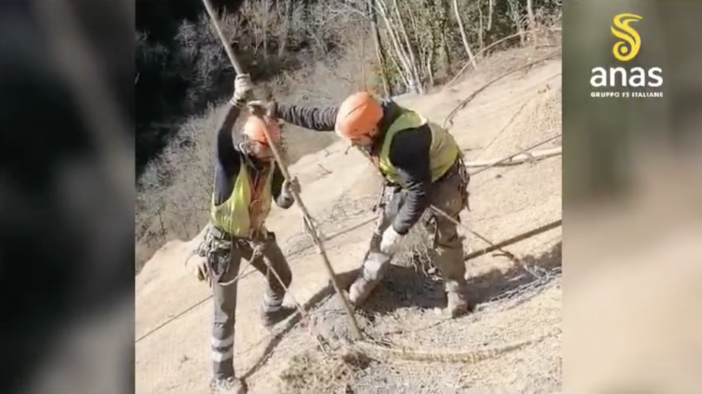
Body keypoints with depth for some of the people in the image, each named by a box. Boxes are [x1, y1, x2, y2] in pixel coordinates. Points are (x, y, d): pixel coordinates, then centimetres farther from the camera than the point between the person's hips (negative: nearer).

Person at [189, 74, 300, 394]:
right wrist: (237, 102, -60)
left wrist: (288, 192, -34)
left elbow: (282, 203, -10)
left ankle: (271, 313, 60)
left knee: (282, 276, 26)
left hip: (255, 235, 6)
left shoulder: (271, 165, -9)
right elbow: (222, 136, -48)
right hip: (224, 242, -6)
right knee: (225, 314, 0)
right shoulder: (231, 161, -26)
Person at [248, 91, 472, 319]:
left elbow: (420, 192, -38)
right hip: (408, 177, 7)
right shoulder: (365, 117, -25)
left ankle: (456, 291, 15)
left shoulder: (404, 142, -46)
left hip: (442, 176, -7)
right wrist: (275, 110, -13)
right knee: (385, 226, 10)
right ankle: (367, 280, 25)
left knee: (444, 234, -6)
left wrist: (399, 230, -32)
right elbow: (316, 118, -11)